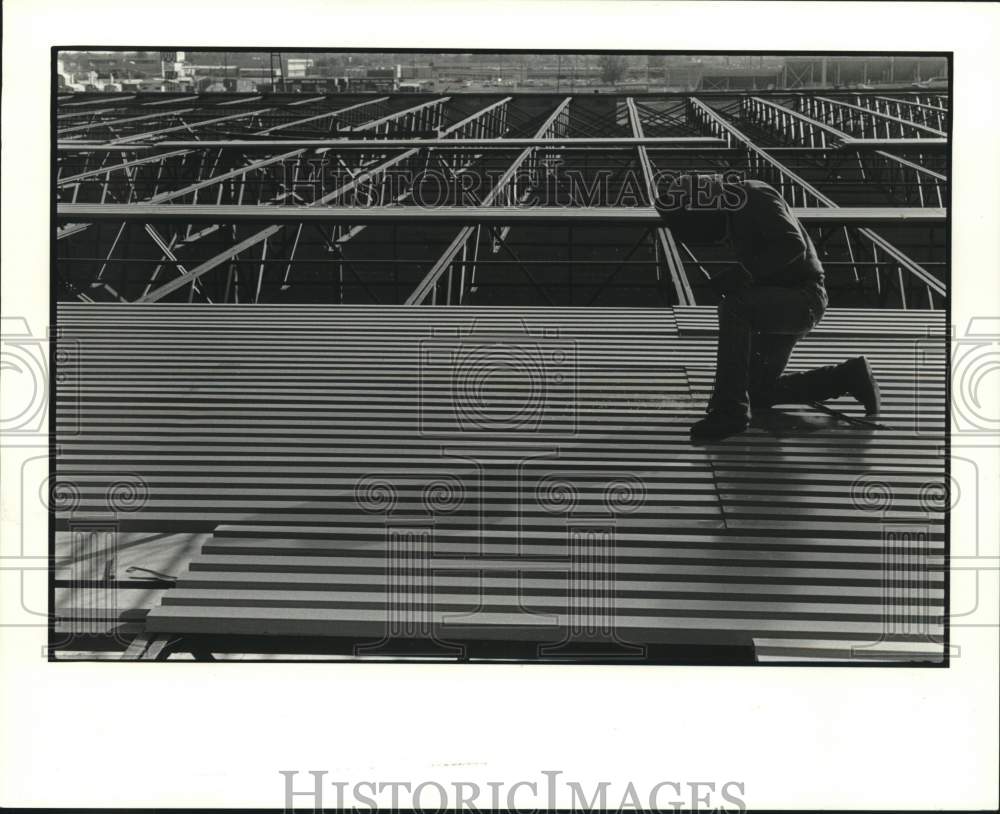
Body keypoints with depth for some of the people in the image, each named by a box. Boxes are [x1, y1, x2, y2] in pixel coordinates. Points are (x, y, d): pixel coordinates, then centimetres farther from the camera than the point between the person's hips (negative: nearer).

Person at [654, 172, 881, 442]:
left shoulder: (756, 196, -14)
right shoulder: (733, 210, 14)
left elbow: (793, 245, -27)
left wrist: (742, 272, -32)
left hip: (803, 297, -10)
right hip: (782, 302, 10)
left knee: (733, 308, -33)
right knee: (759, 395, 10)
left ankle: (730, 410, -32)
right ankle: (848, 376, 21)